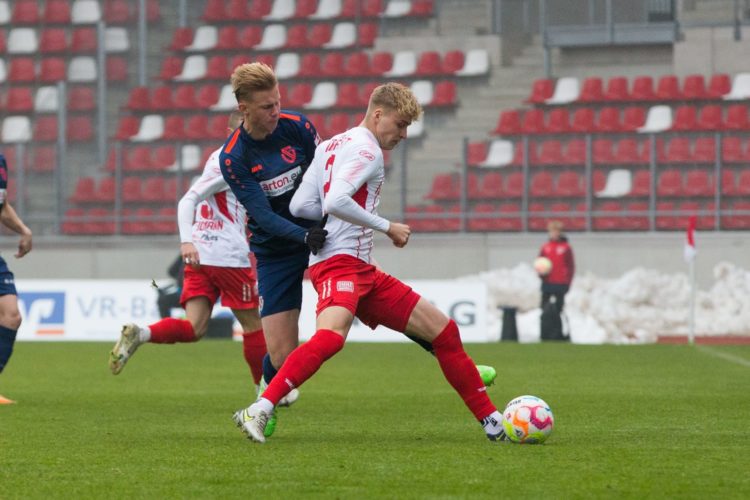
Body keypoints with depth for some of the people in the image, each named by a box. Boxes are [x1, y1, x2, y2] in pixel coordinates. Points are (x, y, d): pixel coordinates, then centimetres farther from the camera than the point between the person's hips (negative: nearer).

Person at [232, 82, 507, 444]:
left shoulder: (331, 145, 19)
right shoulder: (366, 149, -7)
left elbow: (300, 206, 12)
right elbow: (336, 202, -23)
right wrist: (388, 227, -14)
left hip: (362, 271, 10)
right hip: (340, 262, -10)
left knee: (443, 330, 10)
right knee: (331, 336, -38)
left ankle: (492, 422, 15)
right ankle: (258, 412, -37)